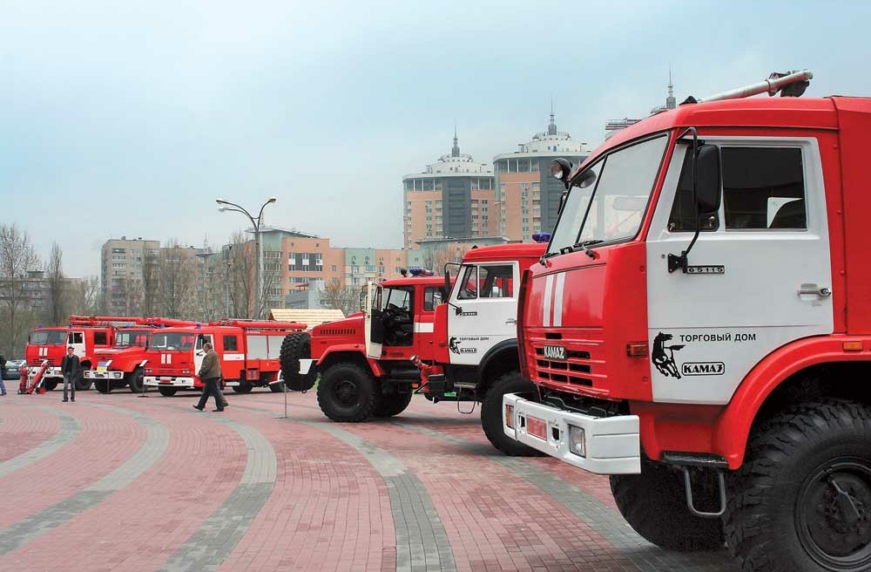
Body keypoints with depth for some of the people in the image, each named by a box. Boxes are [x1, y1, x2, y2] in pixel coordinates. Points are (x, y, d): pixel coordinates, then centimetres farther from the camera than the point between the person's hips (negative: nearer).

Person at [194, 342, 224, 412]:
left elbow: (206, 366, -20)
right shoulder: (214, 353, 18)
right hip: (215, 375, 11)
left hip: (211, 376, -11)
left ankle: (220, 407, -8)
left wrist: (200, 373, -10)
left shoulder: (209, 355, -15)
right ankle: (200, 406, 20)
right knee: (206, 391, 15)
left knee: (215, 391, -8)